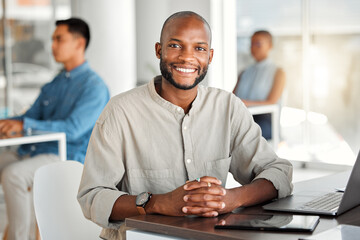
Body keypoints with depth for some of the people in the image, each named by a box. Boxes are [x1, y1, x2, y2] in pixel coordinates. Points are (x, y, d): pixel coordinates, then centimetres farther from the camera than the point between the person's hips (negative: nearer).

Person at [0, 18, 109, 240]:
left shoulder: (94, 86, -8)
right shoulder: (54, 84, 19)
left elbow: (73, 129, -20)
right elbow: (31, 116, 21)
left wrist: (25, 125, -27)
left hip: (69, 157, -8)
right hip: (35, 151, 8)